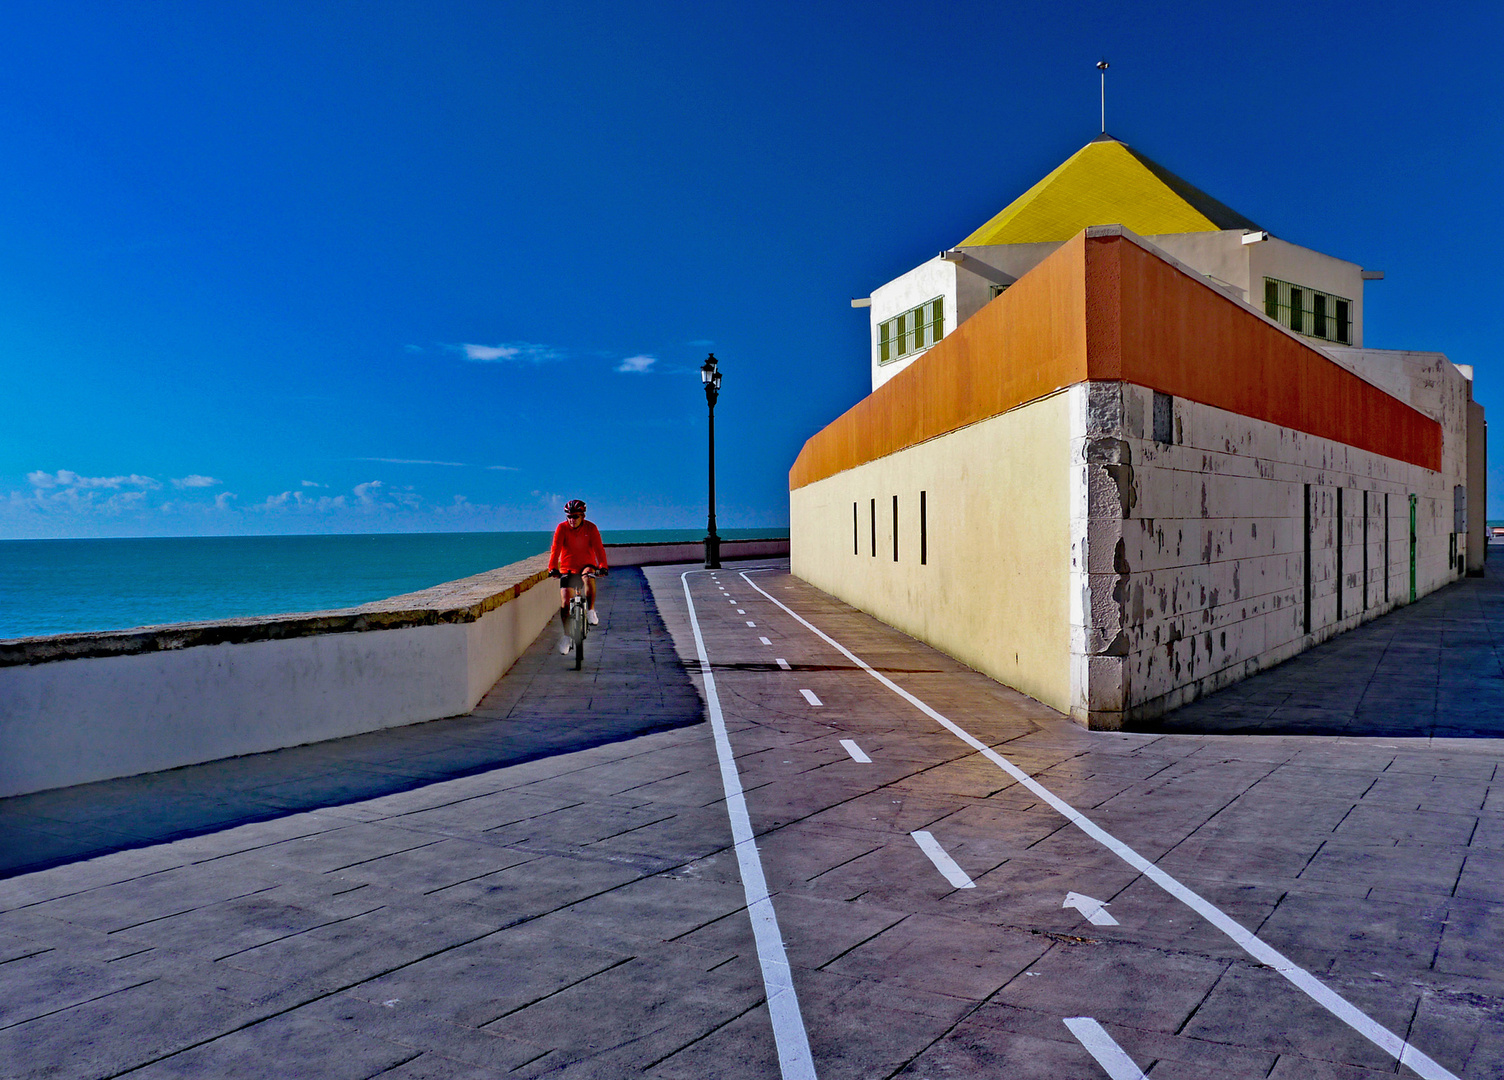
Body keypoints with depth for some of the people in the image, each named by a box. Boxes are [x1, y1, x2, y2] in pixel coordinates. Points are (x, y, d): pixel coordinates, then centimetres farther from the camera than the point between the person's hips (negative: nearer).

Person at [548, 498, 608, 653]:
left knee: (588, 578, -37)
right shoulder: (562, 528, -8)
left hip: (586, 565, -1)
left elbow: (599, 548, -17)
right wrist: (553, 568, -31)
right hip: (568, 569, 1)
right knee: (565, 603, -7)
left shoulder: (590, 528, -8)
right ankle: (567, 636, 9)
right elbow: (556, 549, -17)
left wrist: (602, 566, -33)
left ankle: (591, 611, -20)